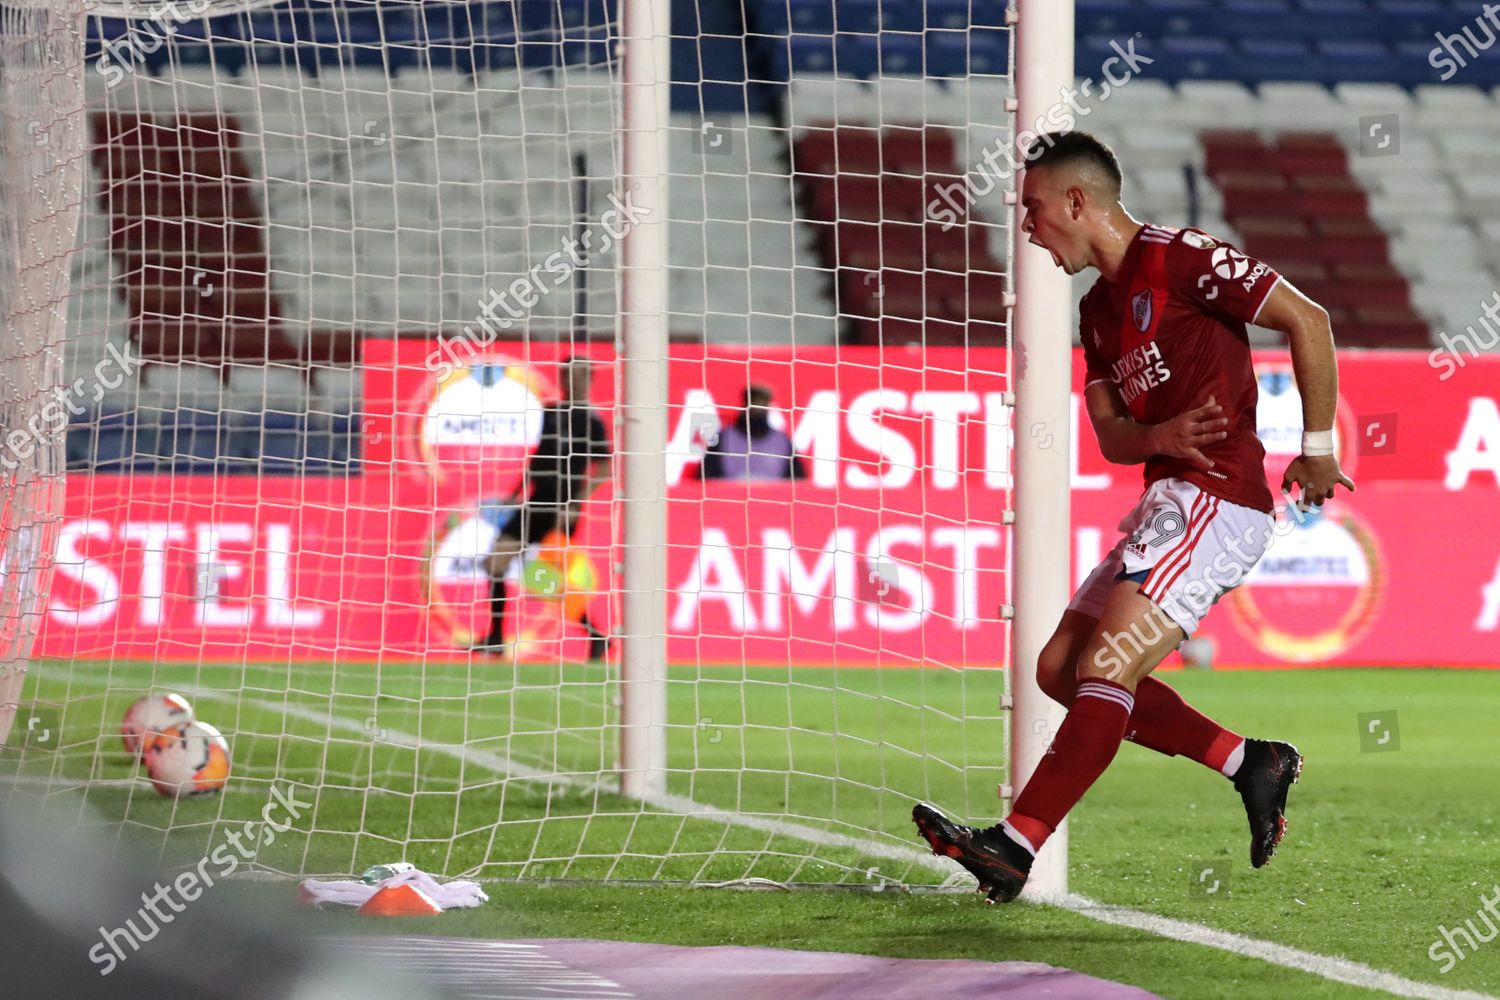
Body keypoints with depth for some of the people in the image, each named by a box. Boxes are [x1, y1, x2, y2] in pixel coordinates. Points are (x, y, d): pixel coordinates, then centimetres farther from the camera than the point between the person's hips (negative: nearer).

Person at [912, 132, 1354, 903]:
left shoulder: (1180, 259, -9)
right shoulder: (1098, 310, 18)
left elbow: (1307, 320, -12)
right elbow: (1110, 436, 16)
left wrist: (1318, 447, -12)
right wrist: (1160, 436, -8)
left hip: (1213, 500, -10)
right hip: (1166, 502, 10)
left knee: (1106, 669, -18)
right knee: (1062, 669, 9)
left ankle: (1014, 846, -23)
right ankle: (1250, 764, 12)